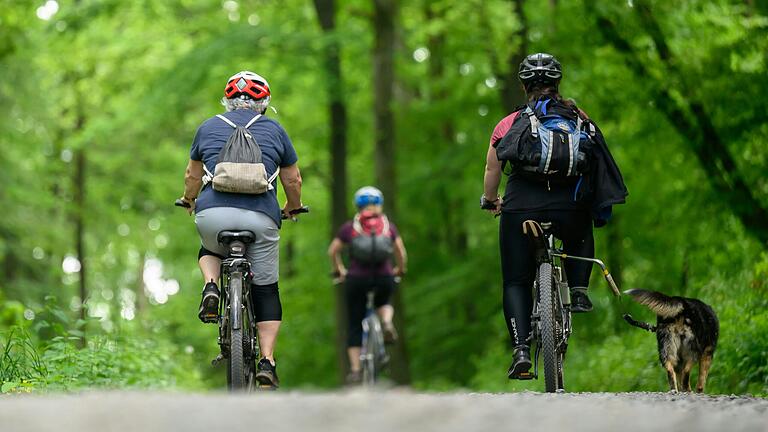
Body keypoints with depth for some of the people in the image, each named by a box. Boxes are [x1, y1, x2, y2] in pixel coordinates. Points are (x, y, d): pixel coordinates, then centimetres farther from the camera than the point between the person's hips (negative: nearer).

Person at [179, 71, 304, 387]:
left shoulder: (208, 128, 15)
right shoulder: (274, 130, 13)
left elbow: (192, 177, 26)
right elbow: (293, 181, 19)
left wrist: (189, 201, 46)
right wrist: (292, 208, 39)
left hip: (213, 214, 1)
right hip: (261, 218, -1)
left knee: (210, 251, 34)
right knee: (266, 289, 11)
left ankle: (210, 286, 3)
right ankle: (267, 362, 2)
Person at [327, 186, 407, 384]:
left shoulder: (349, 227, 6)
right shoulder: (389, 226, 9)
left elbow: (333, 251, 7)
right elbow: (401, 253, 5)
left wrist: (339, 271, 22)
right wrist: (400, 270, 23)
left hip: (357, 279, -1)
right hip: (384, 278, 1)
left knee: (355, 327, 10)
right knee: (383, 303, 33)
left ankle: (355, 370, 3)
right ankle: (387, 323, 0)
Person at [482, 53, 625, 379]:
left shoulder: (509, 125, 9)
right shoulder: (578, 118, 10)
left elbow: (491, 172, 14)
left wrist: (490, 201, 33)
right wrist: (594, 199, 35)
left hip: (521, 209, -1)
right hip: (569, 210, 1)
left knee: (516, 283, 10)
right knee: (580, 237, 36)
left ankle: (521, 350, -7)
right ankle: (578, 290, 15)